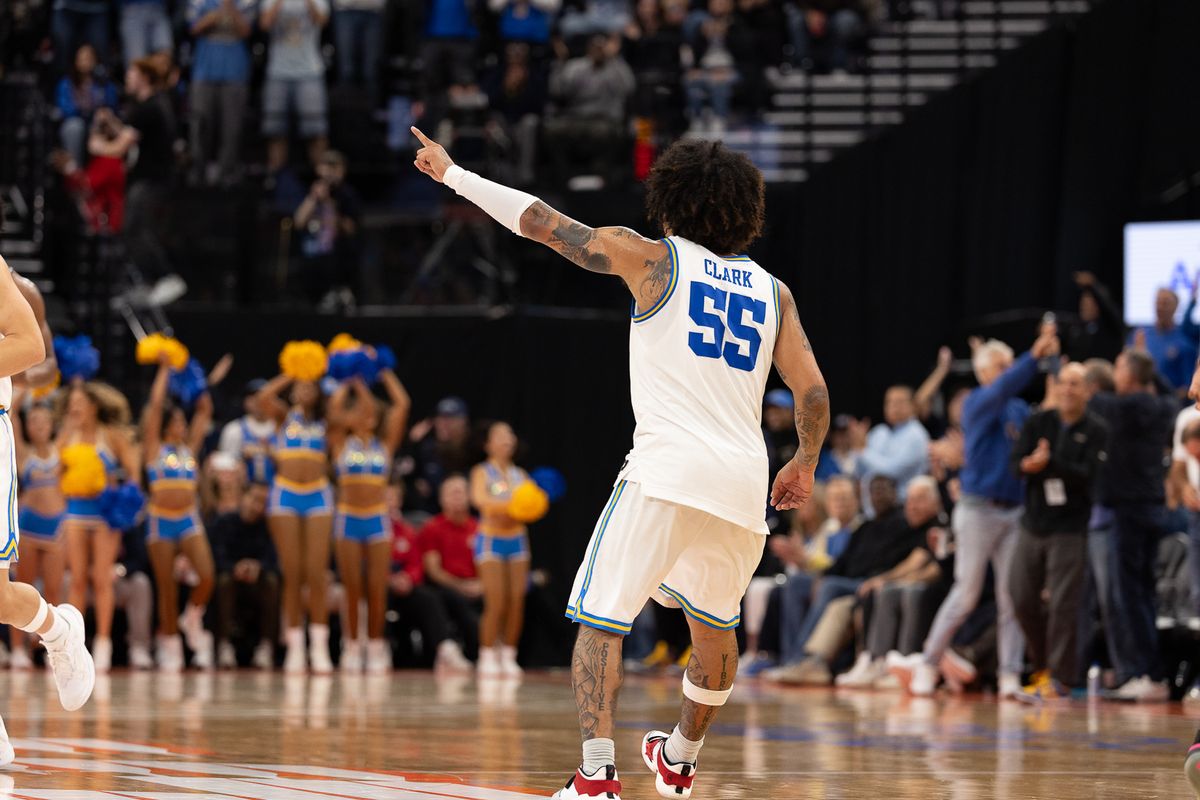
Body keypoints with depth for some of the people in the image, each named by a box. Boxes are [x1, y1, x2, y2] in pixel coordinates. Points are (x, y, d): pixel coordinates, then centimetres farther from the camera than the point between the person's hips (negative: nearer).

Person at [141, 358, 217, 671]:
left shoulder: (189, 449, 12)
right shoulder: (155, 449, 3)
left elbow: (204, 413, 13)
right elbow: (155, 406, -2)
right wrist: (164, 370, 4)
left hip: (189, 519, 3)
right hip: (160, 520, -2)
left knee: (206, 576, -17)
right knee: (166, 587, 0)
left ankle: (193, 618, 10)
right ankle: (170, 643, 11)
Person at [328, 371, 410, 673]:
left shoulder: (385, 445, 8)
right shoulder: (343, 444, 5)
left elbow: (402, 405, 3)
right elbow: (334, 406, -6)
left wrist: (386, 376, 10)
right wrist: (350, 384, 8)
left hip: (378, 519, 1)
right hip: (348, 519, -1)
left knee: (378, 589, -2)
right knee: (352, 588, 0)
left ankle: (375, 646, 6)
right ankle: (351, 646, 7)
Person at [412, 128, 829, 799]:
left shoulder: (656, 259, 6)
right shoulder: (773, 292, 16)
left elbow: (543, 222, 7)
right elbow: (814, 394, 12)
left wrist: (453, 175, 18)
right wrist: (804, 467, 30)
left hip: (668, 471, -5)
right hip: (744, 483, 5)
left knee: (601, 616, -4)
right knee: (713, 620, 26)